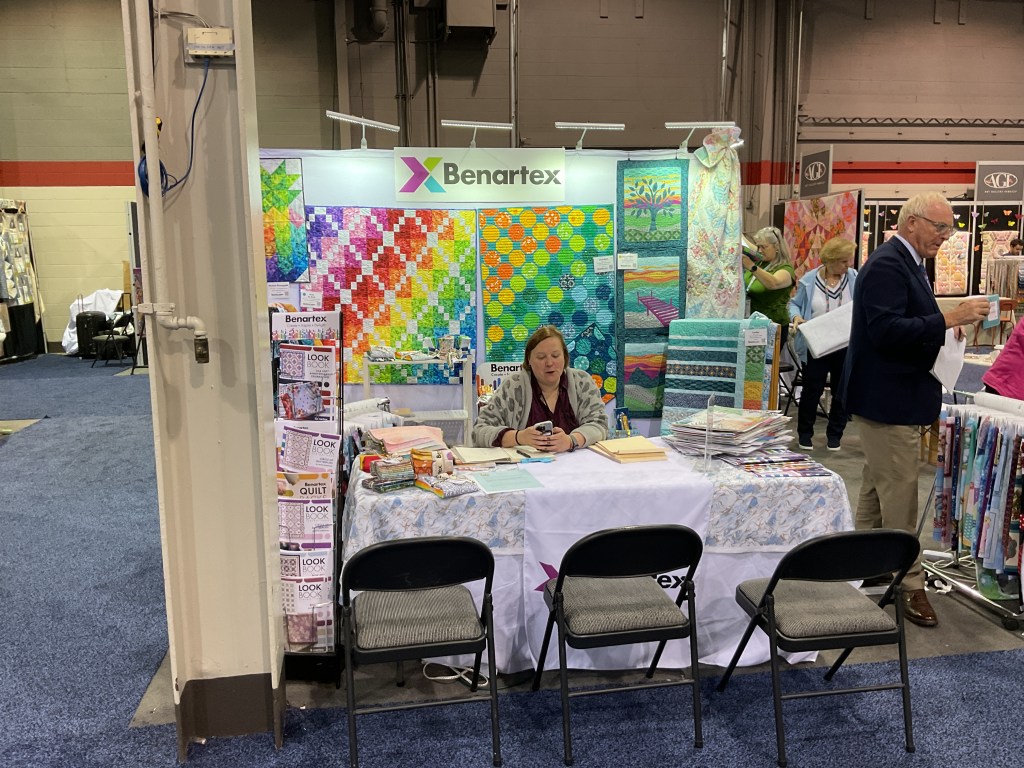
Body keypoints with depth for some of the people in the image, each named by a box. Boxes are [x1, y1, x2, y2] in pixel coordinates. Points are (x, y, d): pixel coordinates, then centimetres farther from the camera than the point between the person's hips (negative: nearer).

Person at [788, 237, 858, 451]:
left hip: (846, 346, 2)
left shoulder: (855, 279, 0)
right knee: (812, 390, 4)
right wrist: (796, 317, -16)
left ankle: (834, 434, 24)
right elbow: (794, 304, 4)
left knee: (842, 392, 9)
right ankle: (804, 432, 20)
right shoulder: (809, 280, -4)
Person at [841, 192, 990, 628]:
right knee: (900, 495, -4)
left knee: (876, 491, 18)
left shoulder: (907, 263, 15)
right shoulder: (887, 266, -18)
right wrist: (949, 319, -28)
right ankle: (909, 584, 6)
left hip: (896, 399, 11)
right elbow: (886, 330, -27)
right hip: (889, 400, -11)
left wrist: (944, 327, 7)